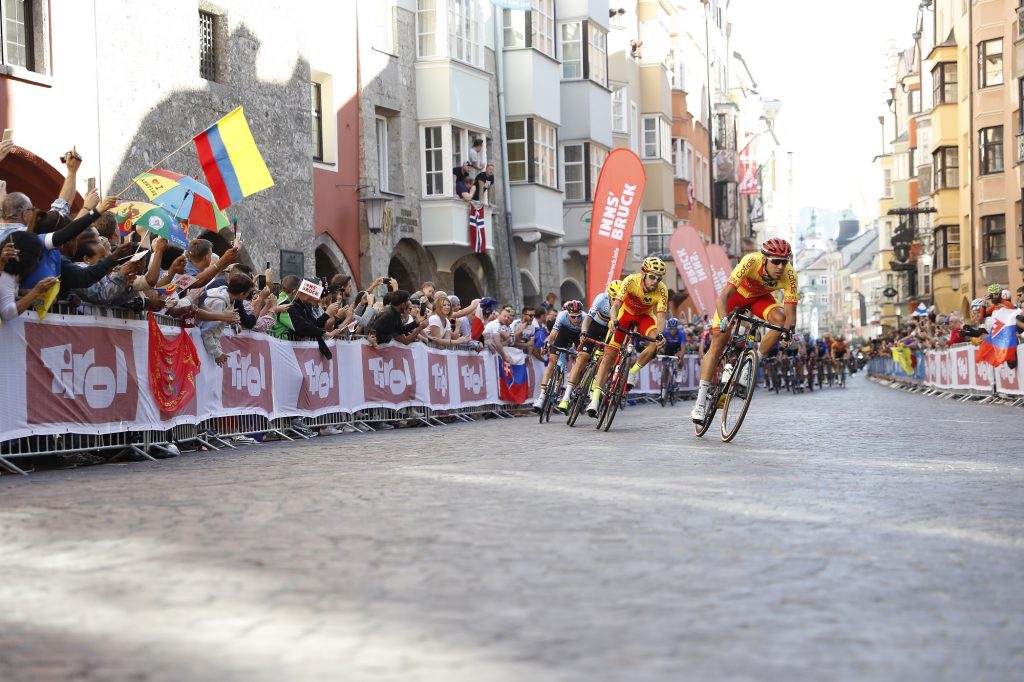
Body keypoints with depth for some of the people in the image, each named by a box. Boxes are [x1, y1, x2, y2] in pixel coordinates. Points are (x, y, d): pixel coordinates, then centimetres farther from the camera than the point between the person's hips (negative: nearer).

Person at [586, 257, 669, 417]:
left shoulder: (662, 290, -27)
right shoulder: (631, 281, -31)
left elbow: (661, 316, -32)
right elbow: (616, 305, -37)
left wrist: (660, 334, -51)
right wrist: (614, 321, -57)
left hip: (645, 316, 1)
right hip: (626, 313, -1)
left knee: (657, 343, -29)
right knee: (609, 355, -11)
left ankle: (633, 371, -6)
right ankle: (595, 399, -11)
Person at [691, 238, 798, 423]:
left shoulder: (789, 275, -31)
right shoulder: (751, 262, -39)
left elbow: (790, 313, -28)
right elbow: (723, 296, -43)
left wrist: (788, 331, -48)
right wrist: (724, 320, -59)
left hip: (760, 297, 3)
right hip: (735, 294, -3)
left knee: (780, 319, -26)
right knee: (718, 343, -13)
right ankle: (700, 403, -9)